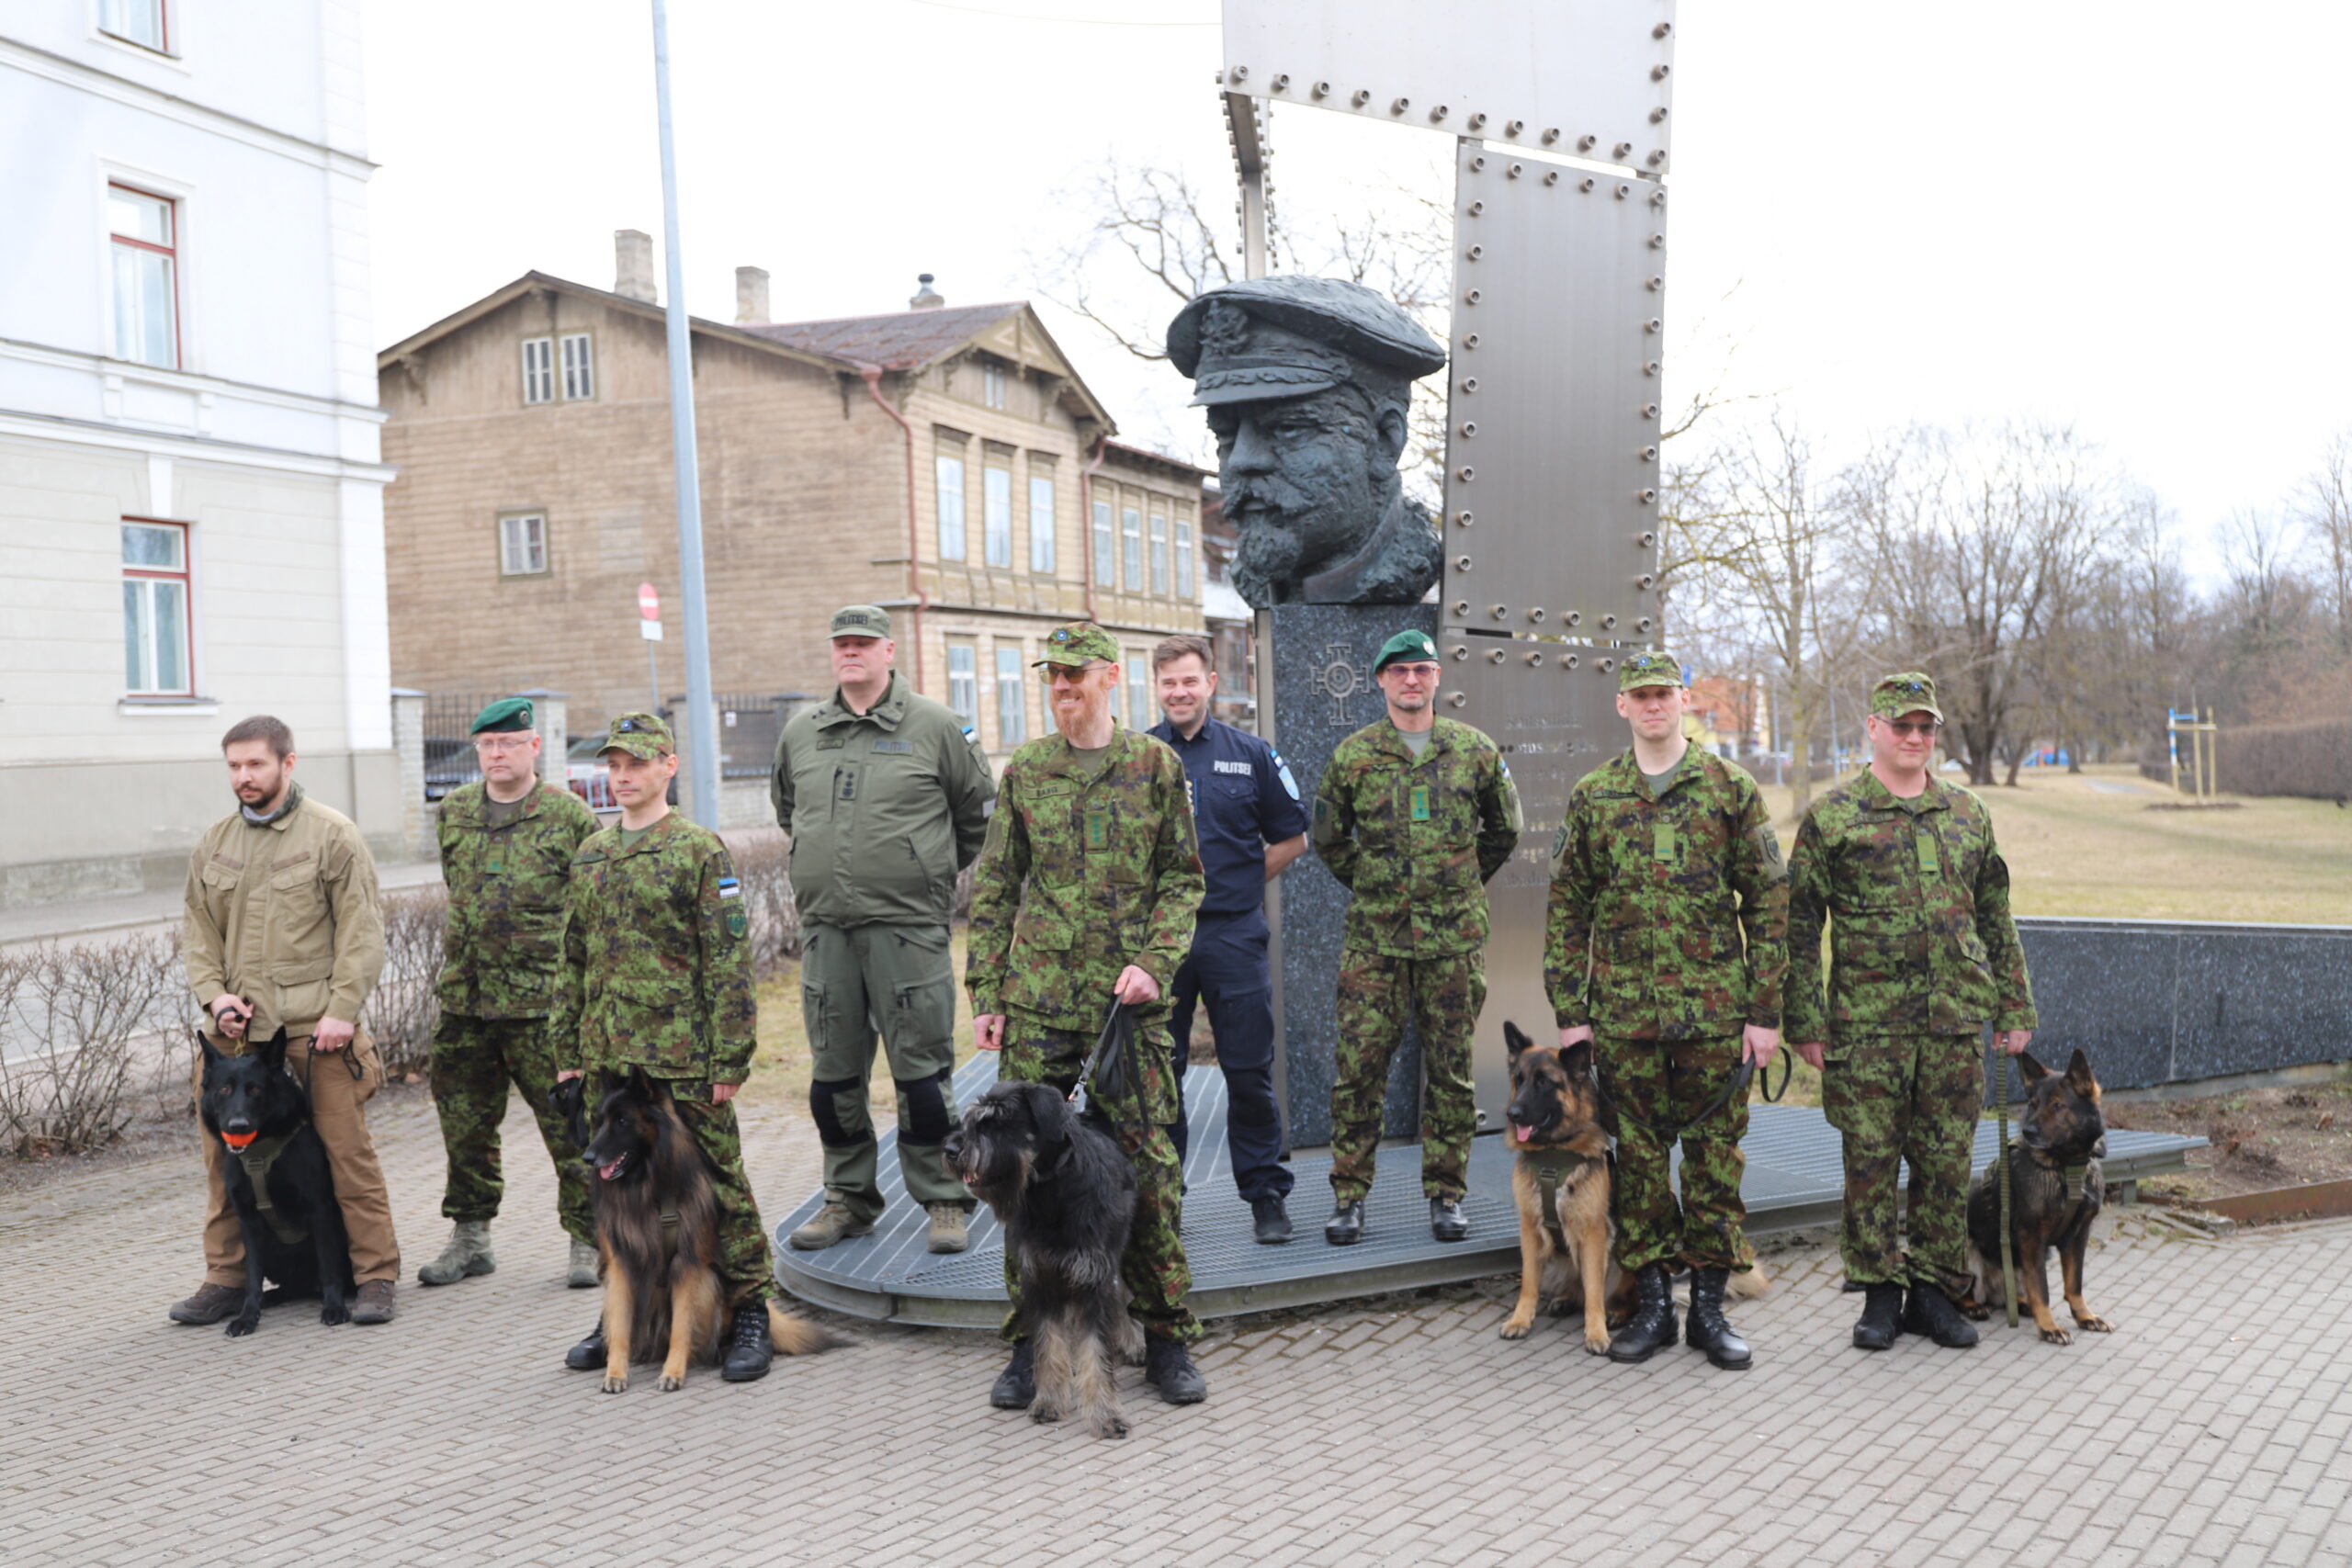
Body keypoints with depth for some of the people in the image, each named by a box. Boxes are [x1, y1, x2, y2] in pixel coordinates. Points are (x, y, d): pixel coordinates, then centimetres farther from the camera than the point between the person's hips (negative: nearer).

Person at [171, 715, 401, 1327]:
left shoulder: (332, 834, -2)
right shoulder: (213, 844, 14)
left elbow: (361, 930, -5)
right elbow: (199, 932, 17)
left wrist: (341, 1009, -12)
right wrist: (213, 994, 0)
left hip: (317, 1027, -5)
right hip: (235, 1030, 5)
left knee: (347, 1150, -3)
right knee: (226, 1156, 7)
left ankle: (375, 1276, 6)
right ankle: (226, 1279, 22)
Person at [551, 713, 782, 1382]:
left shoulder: (698, 849, -7)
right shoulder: (590, 855, 13)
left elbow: (729, 962, -10)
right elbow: (573, 960, 18)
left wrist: (730, 1058, -14)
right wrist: (568, 1049, 13)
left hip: (683, 1058, -6)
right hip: (609, 1057, 6)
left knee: (716, 1183, 1)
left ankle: (751, 1313, 11)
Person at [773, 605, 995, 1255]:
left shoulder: (934, 726, -1)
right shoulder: (799, 734, 11)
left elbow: (978, 809, 8)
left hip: (907, 926, -4)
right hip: (825, 927, 4)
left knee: (922, 1070, -2)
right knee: (834, 1073, 10)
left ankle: (944, 1201, 9)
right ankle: (849, 1198, 24)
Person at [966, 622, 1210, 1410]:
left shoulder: (1155, 765, 3)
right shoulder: (1025, 769, 7)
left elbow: (1182, 878, 4)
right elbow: (993, 887, 9)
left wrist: (1154, 963, -10)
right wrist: (985, 994, 4)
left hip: (1127, 998, -1)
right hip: (1037, 996, 2)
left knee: (1149, 1166, 1)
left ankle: (1166, 1338, 16)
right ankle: (1030, 1344, 17)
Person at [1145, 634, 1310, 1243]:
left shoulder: (1251, 754, 5)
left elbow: (1292, 837, 11)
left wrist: (1242, 883, 4)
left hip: (1233, 936, 0)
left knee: (1249, 1072, 4)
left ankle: (1266, 1194, 16)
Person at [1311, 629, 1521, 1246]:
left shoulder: (1475, 750, 4)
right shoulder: (1352, 755, 2)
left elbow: (1504, 830, 16)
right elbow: (1328, 839, 13)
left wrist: (1463, 886, 13)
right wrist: (1370, 886, 10)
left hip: (1455, 937, 1)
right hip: (1373, 939, 0)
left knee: (1452, 1069, 7)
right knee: (1359, 1067, 0)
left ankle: (1446, 1195, 19)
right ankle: (1348, 1196, 12)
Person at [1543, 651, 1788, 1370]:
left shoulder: (1732, 788, 2)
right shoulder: (1591, 796, 6)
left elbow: (1768, 901, 2)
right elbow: (1567, 908, 6)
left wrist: (1765, 1010, -3)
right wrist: (1569, 1012, 1)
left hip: (1716, 1009, -1)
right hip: (1624, 1010, 1)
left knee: (1715, 1152, 6)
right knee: (1639, 1154, 7)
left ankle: (1710, 1304, 18)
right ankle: (1651, 1302, 19)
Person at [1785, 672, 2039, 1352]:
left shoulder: (1968, 815, 13)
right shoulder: (1831, 817, 0)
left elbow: (1997, 920, 18)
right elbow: (1800, 926, -1)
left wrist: (2014, 1008, 13)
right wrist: (1806, 1021, -6)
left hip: (1956, 1022, 3)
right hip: (1866, 1023, -3)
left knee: (1947, 1162, 8)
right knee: (1871, 1162, 2)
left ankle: (1935, 1291, 21)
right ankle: (1880, 1293, 15)